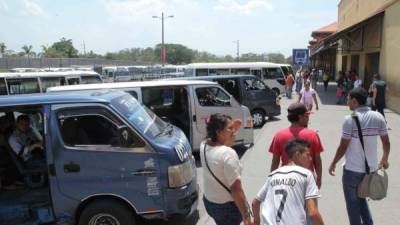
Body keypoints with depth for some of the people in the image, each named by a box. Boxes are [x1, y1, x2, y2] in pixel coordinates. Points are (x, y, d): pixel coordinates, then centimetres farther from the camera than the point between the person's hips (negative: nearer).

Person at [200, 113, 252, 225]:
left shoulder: (204, 146, -5)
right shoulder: (228, 154, -29)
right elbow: (236, 189, -27)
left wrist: (234, 129, 4)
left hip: (209, 201, 7)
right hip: (227, 206, -7)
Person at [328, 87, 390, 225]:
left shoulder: (350, 119, -17)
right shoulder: (378, 117, -2)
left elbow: (343, 147, -14)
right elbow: (386, 143, 5)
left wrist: (333, 163, 1)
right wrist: (385, 160, 22)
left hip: (353, 169, -5)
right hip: (371, 168, 6)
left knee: (352, 203, 13)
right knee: (361, 198, 27)